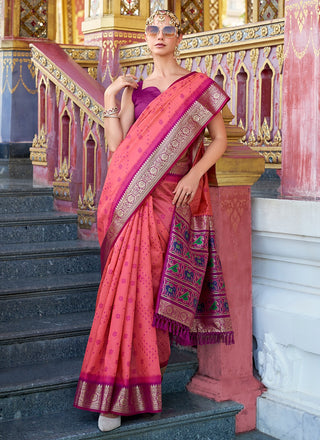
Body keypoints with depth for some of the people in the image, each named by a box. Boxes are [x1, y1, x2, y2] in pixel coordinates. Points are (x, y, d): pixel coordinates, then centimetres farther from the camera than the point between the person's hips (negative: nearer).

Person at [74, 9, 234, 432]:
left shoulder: (199, 85, 8)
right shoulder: (134, 89, 13)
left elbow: (219, 138, 5)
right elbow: (117, 144, 5)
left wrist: (194, 175, -8)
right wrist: (110, 98, -2)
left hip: (175, 196, -1)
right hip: (138, 197, 2)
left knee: (151, 281, -3)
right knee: (133, 280, -6)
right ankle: (123, 386, 0)